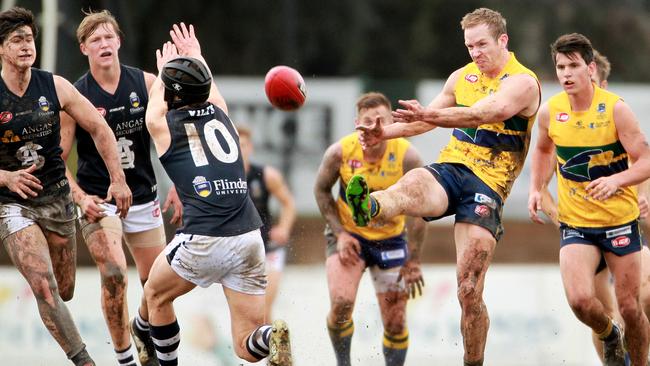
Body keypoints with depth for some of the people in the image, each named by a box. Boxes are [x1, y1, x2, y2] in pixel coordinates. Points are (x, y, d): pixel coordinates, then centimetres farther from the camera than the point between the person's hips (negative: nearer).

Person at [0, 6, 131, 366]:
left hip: (56, 197, 4)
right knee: (45, 287, -21)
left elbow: (99, 129, 5)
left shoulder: (54, 86, -5)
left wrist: (118, 180, 1)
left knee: (64, 292, 14)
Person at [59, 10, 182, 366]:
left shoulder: (146, 83, -3)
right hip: (98, 199, -3)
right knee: (114, 275, -22)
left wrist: (177, 186, 0)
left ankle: (142, 327, 43)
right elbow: (57, 159, -5)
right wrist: (80, 198, -17)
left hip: (142, 196, 3)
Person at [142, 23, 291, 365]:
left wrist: (163, 71, 50)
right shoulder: (219, 112, 13)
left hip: (203, 241, -3)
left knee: (156, 295, 26)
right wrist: (197, 57, 56)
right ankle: (272, 337, -26)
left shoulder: (162, 123, 5)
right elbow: (209, 90, 40)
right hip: (249, 238, 3)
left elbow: (156, 100, 32)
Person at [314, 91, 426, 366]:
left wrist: (413, 262, -11)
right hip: (348, 236, -1)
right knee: (341, 304, -22)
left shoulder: (407, 156, -18)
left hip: (390, 239, 1)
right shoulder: (340, 152, -17)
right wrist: (339, 232, -9)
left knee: (395, 321, 1)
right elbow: (321, 190, 1)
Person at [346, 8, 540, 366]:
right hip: (448, 169, 4)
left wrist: (431, 115, -37)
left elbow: (484, 113, -24)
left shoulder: (522, 82, -6)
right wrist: (385, 132, 13)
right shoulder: (462, 77, 16)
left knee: (469, 289, -9)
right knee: (410, 185, -36)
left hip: (487, 185, -4)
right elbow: (427, 119, 29)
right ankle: (369, 208, -69)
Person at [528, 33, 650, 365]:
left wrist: (616, 180, -33)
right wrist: (536, 189, 4)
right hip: (574, 222, 2)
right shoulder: (550, 111, -4)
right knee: (580, 300, -17)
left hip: (620, 219, -2)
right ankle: (609, 336, 16)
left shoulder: (615, 109, -15)